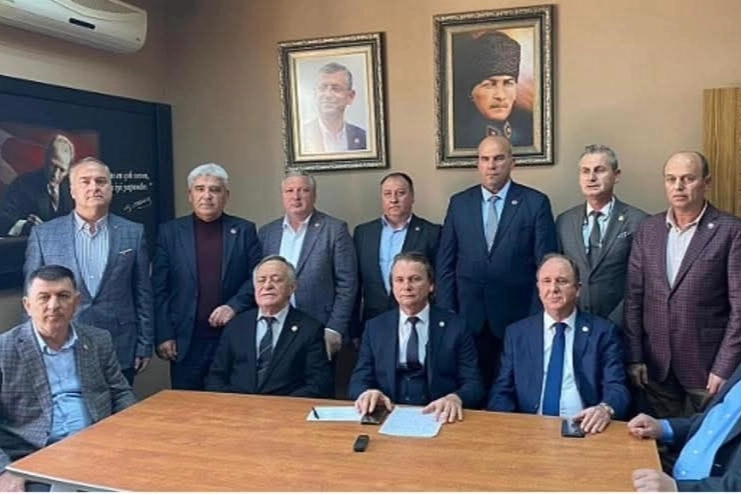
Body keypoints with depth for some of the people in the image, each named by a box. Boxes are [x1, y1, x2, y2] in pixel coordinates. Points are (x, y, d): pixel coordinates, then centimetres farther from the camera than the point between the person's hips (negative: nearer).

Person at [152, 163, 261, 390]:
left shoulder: (244, 230, 6)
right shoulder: (170, 231, 6)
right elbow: (159, 289, 4)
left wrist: (234, 305, -11)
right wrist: (164, 336, -2)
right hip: (186, 342, 0)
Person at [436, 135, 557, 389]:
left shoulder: (536, 203, -1)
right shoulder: (459, 203, 6)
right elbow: (445, 264, 6)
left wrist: (538, 317, -6)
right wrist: (446, 314, 0)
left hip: (517, 317, -2)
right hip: (469, 317, 2)